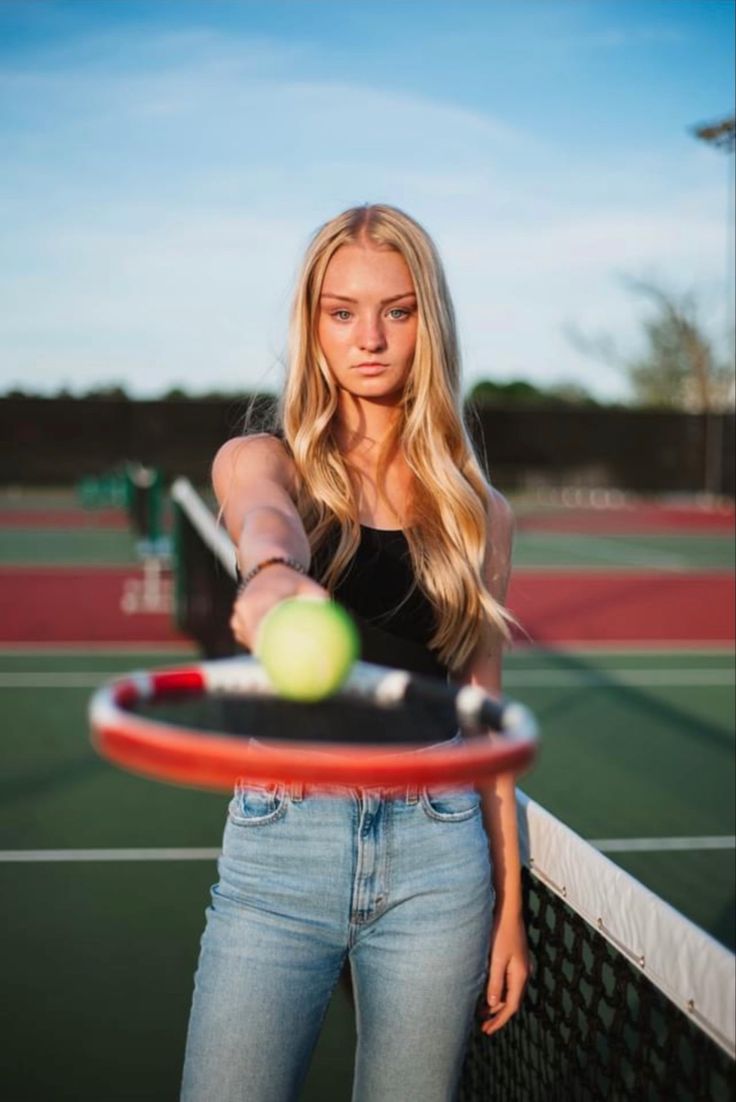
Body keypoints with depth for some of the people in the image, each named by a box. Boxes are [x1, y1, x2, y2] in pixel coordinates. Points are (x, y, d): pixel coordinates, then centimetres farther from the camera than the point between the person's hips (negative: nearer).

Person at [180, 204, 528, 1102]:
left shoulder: (479, 511, 7)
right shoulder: (260, 461, 1)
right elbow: (264, 526, -24)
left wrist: (510, 904, 9)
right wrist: (273, 581, -48)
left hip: (436, 857, 2)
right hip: (280, 848, -1)